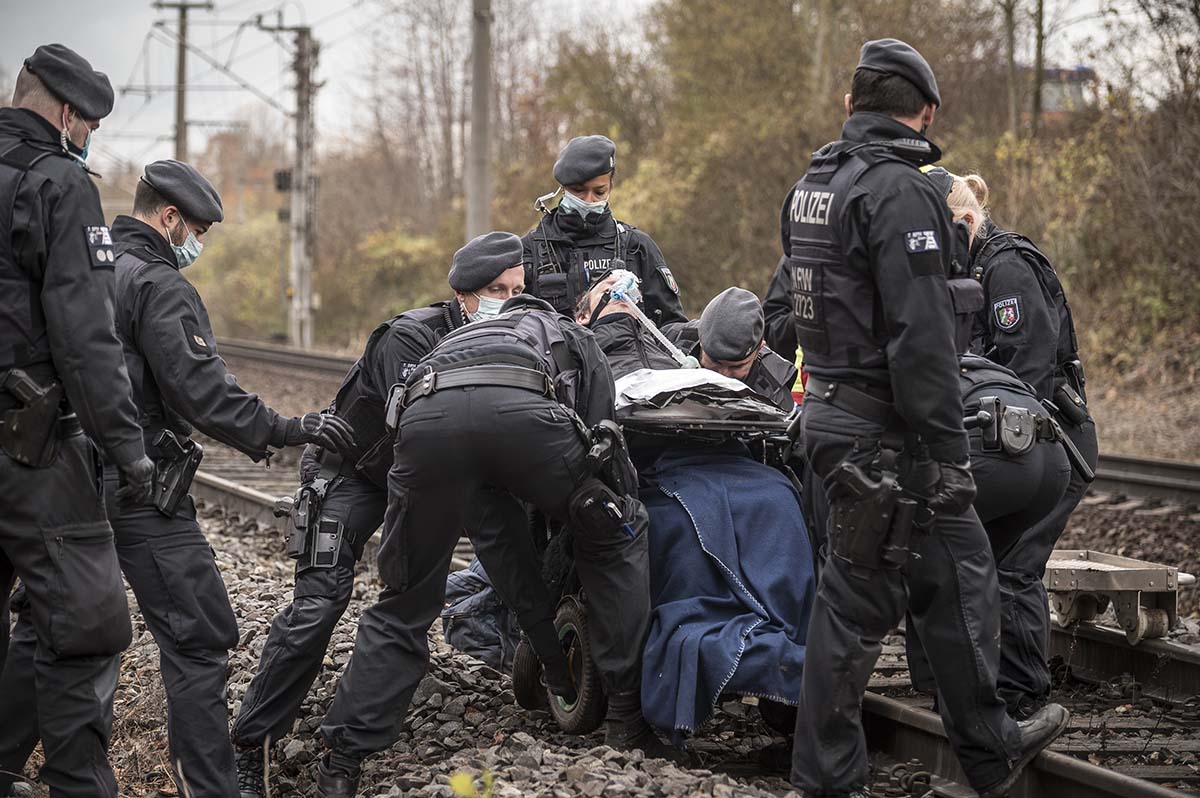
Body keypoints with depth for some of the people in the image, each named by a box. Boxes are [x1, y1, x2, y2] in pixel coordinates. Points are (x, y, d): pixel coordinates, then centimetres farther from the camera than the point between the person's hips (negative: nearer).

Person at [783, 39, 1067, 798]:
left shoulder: (811, 186, 12)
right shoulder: (899, 191, -17)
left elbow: (796, 305, 20)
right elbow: (920, 336, -22)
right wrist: (948, 450, -19)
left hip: (831, 412, 9)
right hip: (886, 434, -9)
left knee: (960, 576, 16)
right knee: (857, 598, 0)